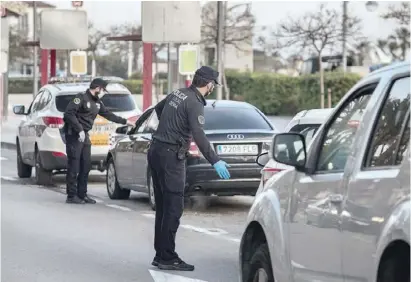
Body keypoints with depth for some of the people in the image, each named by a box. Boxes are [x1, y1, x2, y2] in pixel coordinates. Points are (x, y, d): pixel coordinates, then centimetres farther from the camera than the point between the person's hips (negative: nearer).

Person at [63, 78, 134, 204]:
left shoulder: (97, 102, 16)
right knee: (74, 166, -7)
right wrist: (79, 130, -23)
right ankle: (71, 196, -5)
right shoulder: (82, 98, -11)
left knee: (85, 166, 9)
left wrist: (125, 121, 29)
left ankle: (82, 195, 16)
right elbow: (68, 113, -20)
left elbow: (108, 114, 28)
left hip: (84, 135, 9)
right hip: (74, 135, -9)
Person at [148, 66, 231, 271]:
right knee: (173, 208, -7)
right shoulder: (195, 104, -14)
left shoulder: (177, 93, 12)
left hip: (156, 151, 9)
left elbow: (158, 109, 30)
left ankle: (160, 254, 17)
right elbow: (199, 136, -25)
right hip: (170, 155, -9)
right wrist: (215, 161, -28)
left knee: (163, 207, 13)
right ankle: (167, 258, -8)